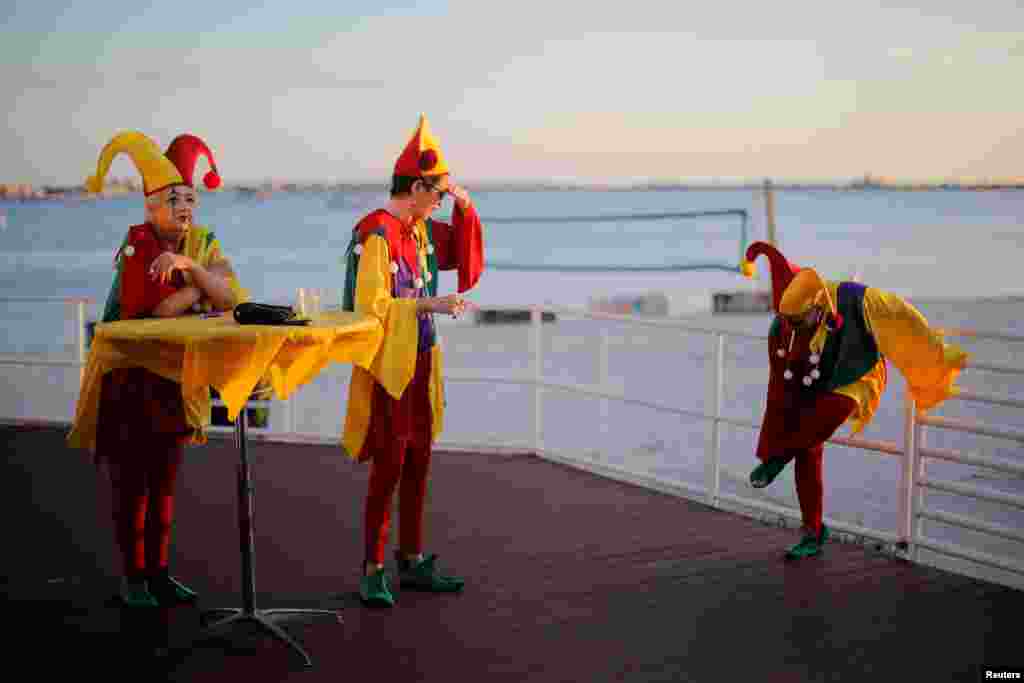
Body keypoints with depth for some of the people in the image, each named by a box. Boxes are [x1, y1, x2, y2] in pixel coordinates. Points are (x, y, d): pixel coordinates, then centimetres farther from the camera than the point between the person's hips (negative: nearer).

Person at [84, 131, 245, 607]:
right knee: (131, 480, 1)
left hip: (177, 378, 5)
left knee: (165, 479, 11)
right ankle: (133, 578, 9)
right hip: (130, 379, -5)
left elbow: (229, 298, -15)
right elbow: (150, 313, -27)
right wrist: (200, 283, -18)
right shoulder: (136, 246, -15)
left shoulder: (203, 243, 1)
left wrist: (190, 265, -29)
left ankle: (158, 571, 21)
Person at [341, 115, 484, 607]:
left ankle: (412, 561, 24)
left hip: (421, 363, 8)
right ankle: (373, 571, 7)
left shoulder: (423, 230, 10)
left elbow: (465, 257, 22)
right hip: (389, 366, -8)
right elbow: (371, 307, -20)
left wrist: (465, 207, 9)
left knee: (418, 463, 13)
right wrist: (431, 304, -21)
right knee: (389, 466, -4)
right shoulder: (376, 233, -15)